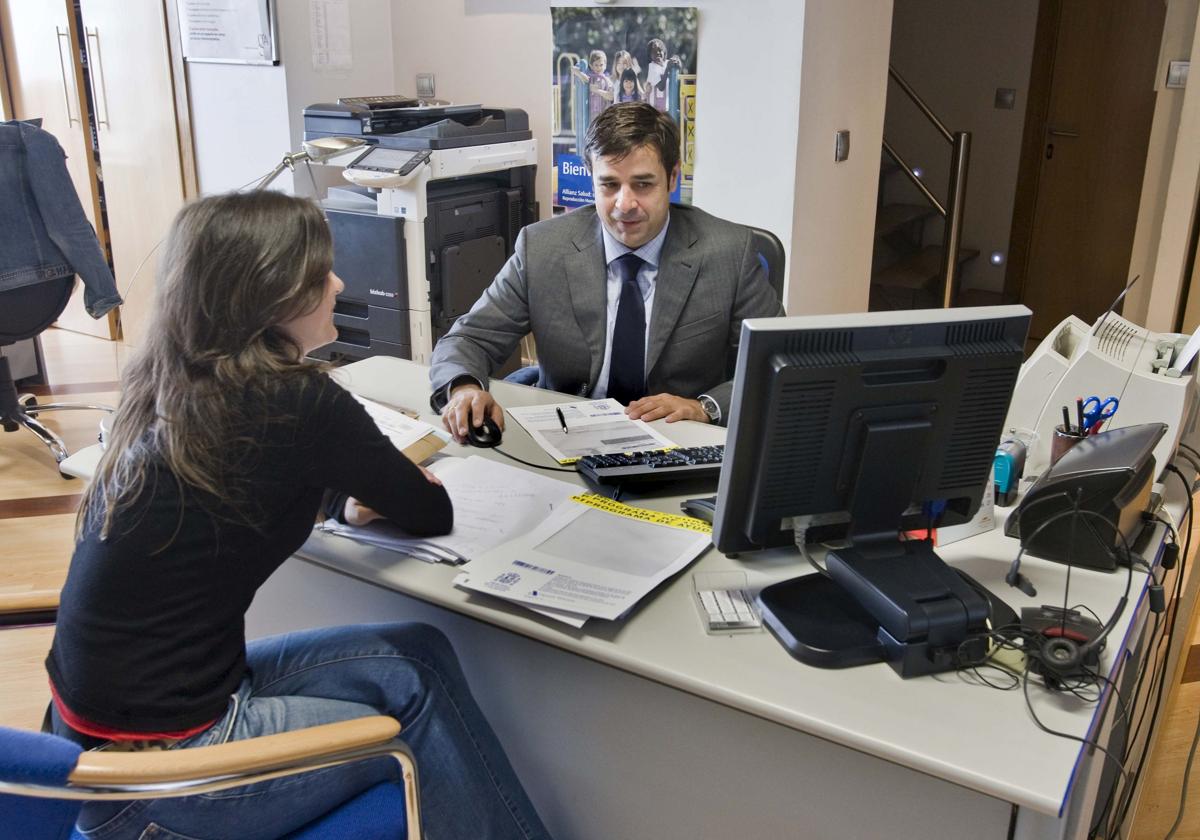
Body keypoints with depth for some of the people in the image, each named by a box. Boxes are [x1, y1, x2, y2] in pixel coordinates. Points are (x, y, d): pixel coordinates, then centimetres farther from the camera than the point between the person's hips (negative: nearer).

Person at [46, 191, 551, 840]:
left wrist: (345, 495, 4)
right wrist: (399, 482, 15)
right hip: (154, 766, -7)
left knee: (417, 657, 9)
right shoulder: (295, 403, -22)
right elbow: (433, 516, -7)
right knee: (418, 688, 8)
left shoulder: (170, 384, 1)